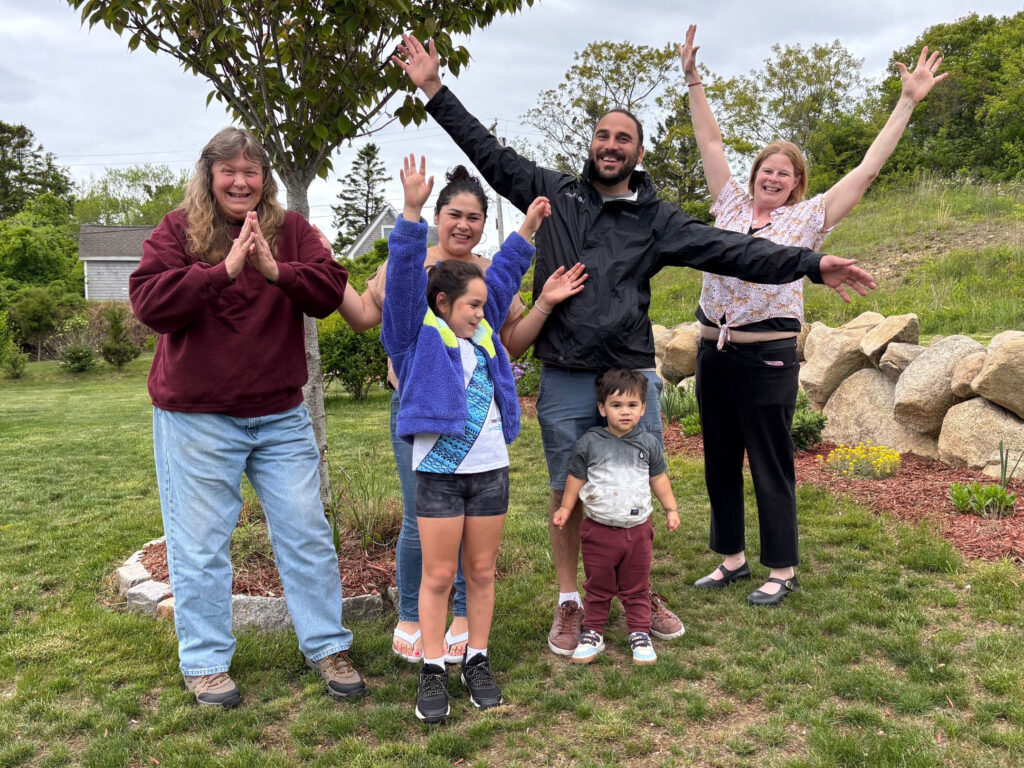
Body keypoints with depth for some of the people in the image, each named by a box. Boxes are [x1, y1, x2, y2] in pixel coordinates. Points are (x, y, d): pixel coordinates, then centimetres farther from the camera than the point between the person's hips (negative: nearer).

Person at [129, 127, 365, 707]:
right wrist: (225, 269, -23)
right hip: (196, 417, -2)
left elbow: (331, 291, -8)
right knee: (201, 544, 6)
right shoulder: (177, 230, -1)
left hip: (282, 414, 3)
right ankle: (205, 662, 23)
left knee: (307, 532, 8)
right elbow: (149, 301, -15)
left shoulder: (291, 230, 5)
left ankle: (328, 647, 23)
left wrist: (274, 270, -24)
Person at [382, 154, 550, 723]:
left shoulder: (483, 331, 13)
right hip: (439, 470, -5)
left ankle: (478, 661, 24)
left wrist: (528, 228, 25)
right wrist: (413, 212, -22)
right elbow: (405, 276, -14)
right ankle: (433, 671, 13)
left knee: (482, 572, 12)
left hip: (491, 468, 5)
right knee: (438, 576, 2)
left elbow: (503, 277, 23)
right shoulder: (418, 334, -2)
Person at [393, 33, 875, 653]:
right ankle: (570, 605, 25)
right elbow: (489, 152, 9)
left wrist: (811, 264, -9)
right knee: (567, 493, 8)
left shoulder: (657, 218, 6)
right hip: (564, 380, 0)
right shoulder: (555, 193, 7)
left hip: (633, 374, 1)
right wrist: (434, 87, 8)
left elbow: (730, 251, -1)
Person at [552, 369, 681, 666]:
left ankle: (640, 634, 26)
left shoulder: (648, 443, 0)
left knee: (637, 587, 13)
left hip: (638, 529, 2)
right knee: (598, 588, 11)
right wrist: (565, 509, 5)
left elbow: (658, 478, 12)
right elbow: (576, 478, 3)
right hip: (599, 530, -1)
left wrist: (671, 509, 12)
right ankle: (592, 634, 25)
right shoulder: (589, 443, -8)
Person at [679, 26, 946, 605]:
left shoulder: (807, 219, 2)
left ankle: (783, 572, 17)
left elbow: (868, 169, 1)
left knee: (771, 466, 3)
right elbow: (710, 141, 14)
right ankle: (733, 560, 27)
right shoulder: (730, 205, 11)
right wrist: (693, 77, 15)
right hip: (715, 352, 4)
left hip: (768, 356, -4)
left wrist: (909, 102, 1)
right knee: (720, 462, 12)